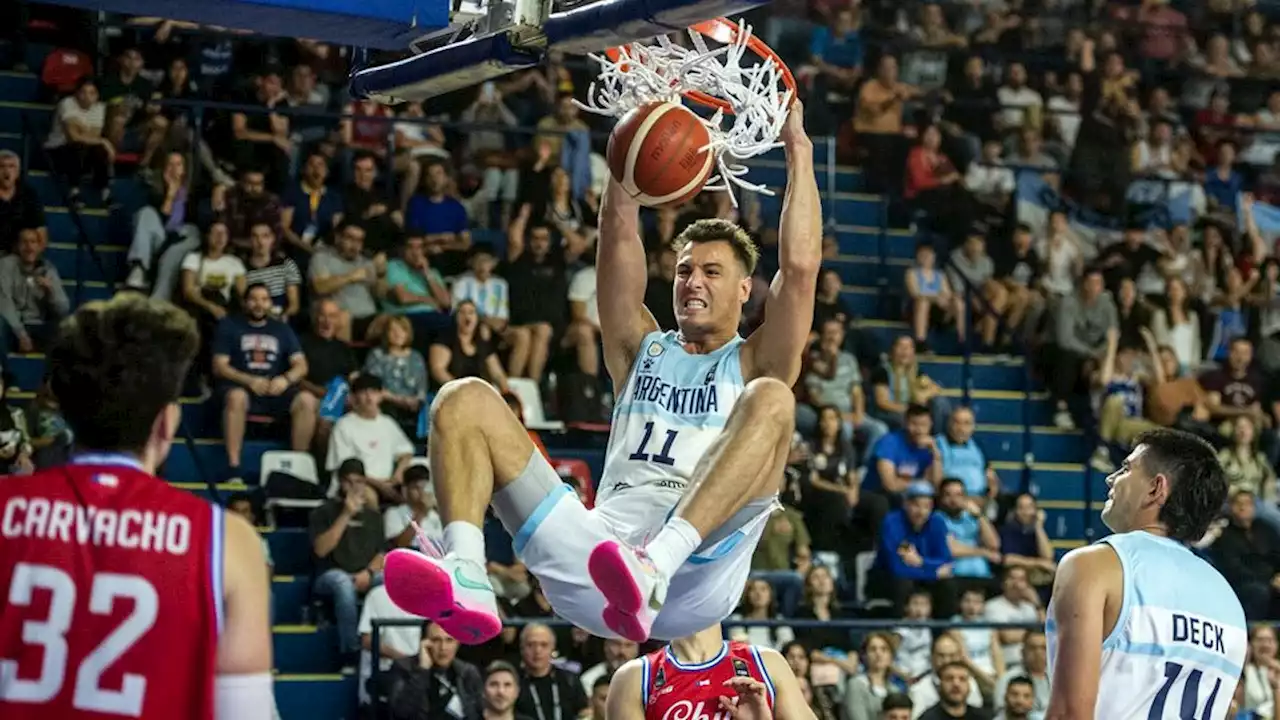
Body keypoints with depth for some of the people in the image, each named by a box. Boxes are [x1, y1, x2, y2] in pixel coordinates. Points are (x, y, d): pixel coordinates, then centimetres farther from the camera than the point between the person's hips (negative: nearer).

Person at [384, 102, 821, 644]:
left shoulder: (752, 367, 21)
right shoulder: (642, 352, 30)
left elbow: (800, 266, 7)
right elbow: (619, 237, 21)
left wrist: (798, 150, 11)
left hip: (695, 577, -3)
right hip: (596, 557, 3)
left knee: (770, 399, -25)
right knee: (465, 400, -5)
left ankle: (656, 567, -49)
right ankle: (465, 577, -35)